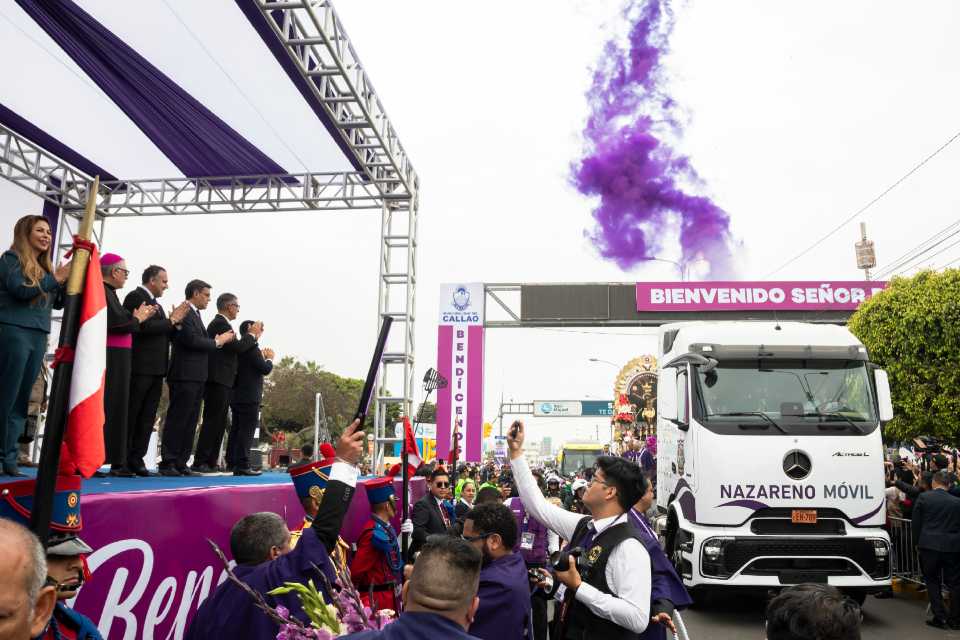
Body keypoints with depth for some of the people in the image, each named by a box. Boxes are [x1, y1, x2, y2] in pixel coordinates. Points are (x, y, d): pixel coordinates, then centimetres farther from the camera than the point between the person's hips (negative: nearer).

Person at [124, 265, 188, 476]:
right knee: (132, 415, -3)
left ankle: (136, 459, 10)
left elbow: (164, 334, 21)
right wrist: (171, 320, -8)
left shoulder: (156, 303, 21)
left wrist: (176, 321, 5)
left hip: (156, 369, 8)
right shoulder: (135, 297, -5)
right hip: (140, 367, -8)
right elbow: (144, 326, -18)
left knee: (147, 417, 7)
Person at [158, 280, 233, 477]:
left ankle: (180, 463, 13)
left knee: (190, 423, 9)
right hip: (184, 376, -10)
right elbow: (192, 340, -20)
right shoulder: (184, 313, -10)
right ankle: (167, 463, 1)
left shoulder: (195, 315, 21)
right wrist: (217, 342, -8)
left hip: (196, 378, 10)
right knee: (177, 420, -5)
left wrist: (217, 340, 3)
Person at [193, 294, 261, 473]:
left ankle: (211, 462, 14)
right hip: (218, 380, -10)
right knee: (212, 422, -9)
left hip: (221, 381, 10)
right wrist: (252, 334, -2)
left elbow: (235, 349, 19)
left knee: (218, 423, 11)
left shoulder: (219, 323, 20)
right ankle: (200, 462, -8)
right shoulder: (220, 323, -11)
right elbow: (238, 347, -18)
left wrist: (252, 335, 15)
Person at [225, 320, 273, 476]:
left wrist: (261, 356, 15)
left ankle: (231, 463, 17)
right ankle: (242, 465, -12)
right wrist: (269, 358, 4)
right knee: (247, 431, -9)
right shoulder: (251, 346, -12)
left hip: (236, 397, 9)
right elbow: (265, 369, -14)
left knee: (236, 430, 12)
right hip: (249, 397, -9)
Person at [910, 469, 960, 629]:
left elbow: (915, 523, 1)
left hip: (929, 545, -1)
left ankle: (940, 617, 7)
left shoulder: (923, 497, -4)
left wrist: (918, 541, 13)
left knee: (932, 581, 11)